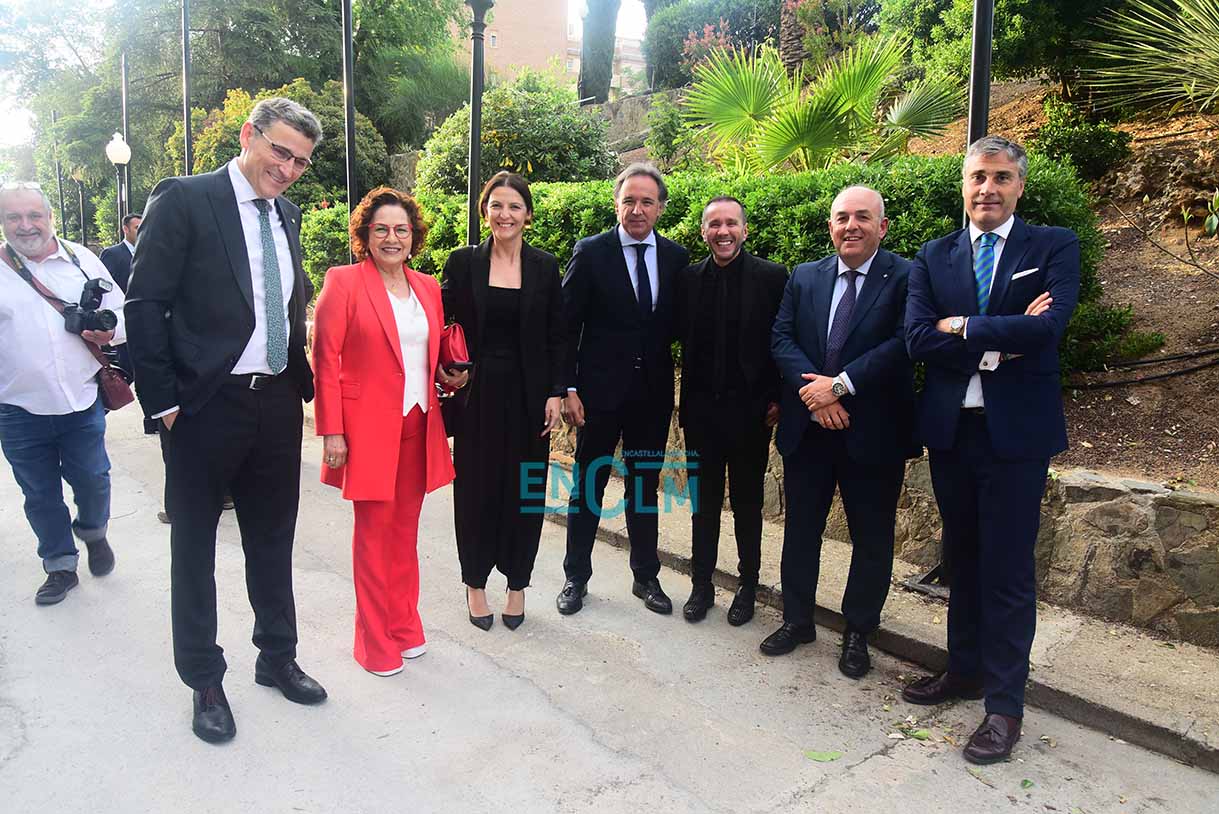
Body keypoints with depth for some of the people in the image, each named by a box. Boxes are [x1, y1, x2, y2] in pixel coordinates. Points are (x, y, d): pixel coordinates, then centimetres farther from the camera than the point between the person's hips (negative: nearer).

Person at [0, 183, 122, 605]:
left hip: (82, 401, 0)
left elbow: (121, 311, 9)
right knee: (40, 494, 11)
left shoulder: (82, 260, 4)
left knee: (92, 480, 9)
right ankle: (60, 566, 27)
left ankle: (92, 531, 39)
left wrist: (110, 331, -11)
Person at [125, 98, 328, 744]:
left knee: (273, 541, 17)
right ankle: (204, 680, 28)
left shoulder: (286, 214, 10)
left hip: (278, 404, 6)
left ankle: (277, 658, 35)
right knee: (194, 547, 11)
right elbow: (144, 304, -12)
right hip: (206, 407, -5)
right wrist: (163, 403, -13)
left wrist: (299, 381, 8)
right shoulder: (184, 200, -9)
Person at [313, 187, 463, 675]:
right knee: (373, 534, 4)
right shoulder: (344, 282, -5)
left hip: (418, 426, 5)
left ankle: (404, 625, 28)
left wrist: (450, 376, 1)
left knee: (405, 530, 13)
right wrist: (331, 432, -12)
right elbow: (325, 361, -8)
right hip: (368, 427, -5)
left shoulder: (427, 287, 11)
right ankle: (375, 642, 18)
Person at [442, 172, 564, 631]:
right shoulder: (463, 262, 1)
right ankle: (475, 584, 24)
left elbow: (556, 338, 3)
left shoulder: (544, 266, 2)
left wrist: (556, 394, -3)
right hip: (478, 394, 0)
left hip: (528, 395, 1)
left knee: (525, 488, 7)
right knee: (476, 487, 6)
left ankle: (517, 584, 23)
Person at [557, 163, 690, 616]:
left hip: (653, 391, 3)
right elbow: (567, 326, -6)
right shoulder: (591, 252, -5)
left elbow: (677, 324, 8)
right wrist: (568, 388, -11)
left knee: (645, 486, 14)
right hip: (600, 390, -3)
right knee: (587, 485, 8)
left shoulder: (676, 257, 3)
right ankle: (576, 577, 23)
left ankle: (646, 577, 28)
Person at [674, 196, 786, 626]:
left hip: (751, 409, -2)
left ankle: (748, 586, 27)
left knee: (748, 504, 11)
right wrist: (683, 401, -3)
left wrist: (776, 399, -7)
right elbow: (681, 336, 4)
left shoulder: (772, 276, -5)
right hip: (701, 409, 3)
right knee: (704, 502, 13)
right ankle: (701, 585, 26)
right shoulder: (688, 278, 3)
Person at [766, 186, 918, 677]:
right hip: (807, 429, 4)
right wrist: (815, 391, -16)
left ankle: (858, 632, 28)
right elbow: (782, 338, 0)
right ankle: (797, 619, 33)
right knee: (800, 529, 15)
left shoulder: (906, 278, -5)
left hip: (874, 433, -3)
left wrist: (840, 385, -21)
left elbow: (903, 343, -16)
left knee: (872, 539, 9)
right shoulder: (804, 278, 8)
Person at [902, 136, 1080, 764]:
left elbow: (1049, 326, -18)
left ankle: (1005, 704, 15)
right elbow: (917, 339, -7)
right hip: (950, 429, 4)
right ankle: (965, 670, 33)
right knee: (963, 559, 16)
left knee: (1008, 569, 2)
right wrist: (998, 344, -15)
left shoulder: (1054, 247, -1)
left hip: (1016, 430, -3)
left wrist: (963, 326, -11)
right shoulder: (934, 257, 7)